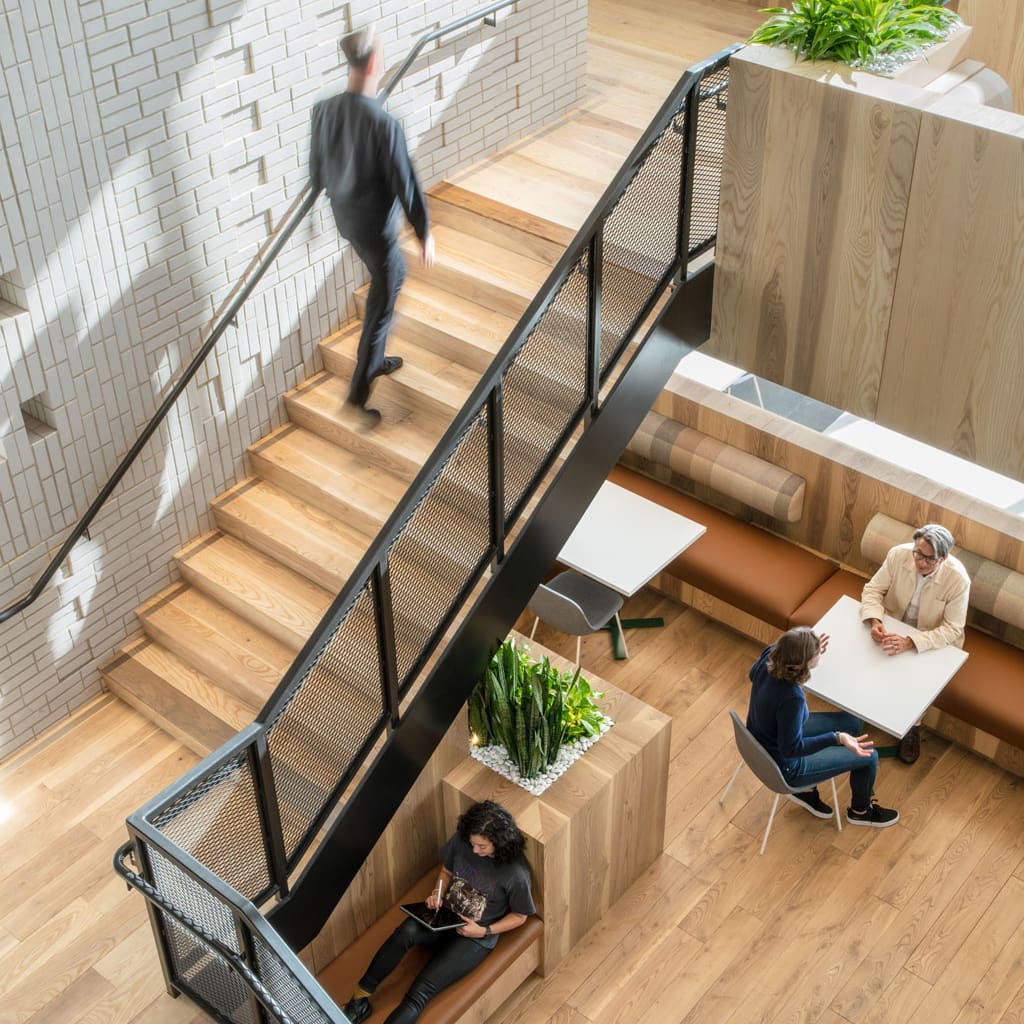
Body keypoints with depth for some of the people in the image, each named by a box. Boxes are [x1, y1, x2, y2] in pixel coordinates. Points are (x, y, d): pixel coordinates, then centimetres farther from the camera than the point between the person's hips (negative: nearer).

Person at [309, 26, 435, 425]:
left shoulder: (323, 110, -8)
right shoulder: (383, 124, -30)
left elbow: (317, 168, 7)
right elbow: (405, 185, -22)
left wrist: (324, 195, 27)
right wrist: (425, 233, -8)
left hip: (345, 219, 8)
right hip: (376, 226, -8)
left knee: (393, 275, 30)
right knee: (381, 306, 7)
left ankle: (374, 359, 41)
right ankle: (358, 393, 10)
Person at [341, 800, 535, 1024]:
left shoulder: (515, 873, -21)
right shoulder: (461, 840, -9)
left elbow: (519, 915, -5)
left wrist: (484, 931, -15)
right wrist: (437, 894, -8)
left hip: (475, 937, -4)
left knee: (422, 989, -24)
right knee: (406, 931, -31)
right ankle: (360, 998, -23)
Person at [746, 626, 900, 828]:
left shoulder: (770, 654, -21)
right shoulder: (792, 697, -41)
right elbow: (791, 748, -26)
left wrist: (813, 651, 3)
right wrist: (837, 738, -36)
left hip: (764, 740, 7)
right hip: (784, 766, -7)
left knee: (851, 723, 19)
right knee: (869, 756, 6)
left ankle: (806, 790, 32)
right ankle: (860, 811, 38)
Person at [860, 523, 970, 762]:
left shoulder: (957, 579, -28)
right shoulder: (898, 555, -21)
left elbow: (952, 630, -26)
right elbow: (873, 589, -11)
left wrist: (910, 642, -38)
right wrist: (874, 621, -31)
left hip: (931, 641, -3)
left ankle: (911, 728, 4)